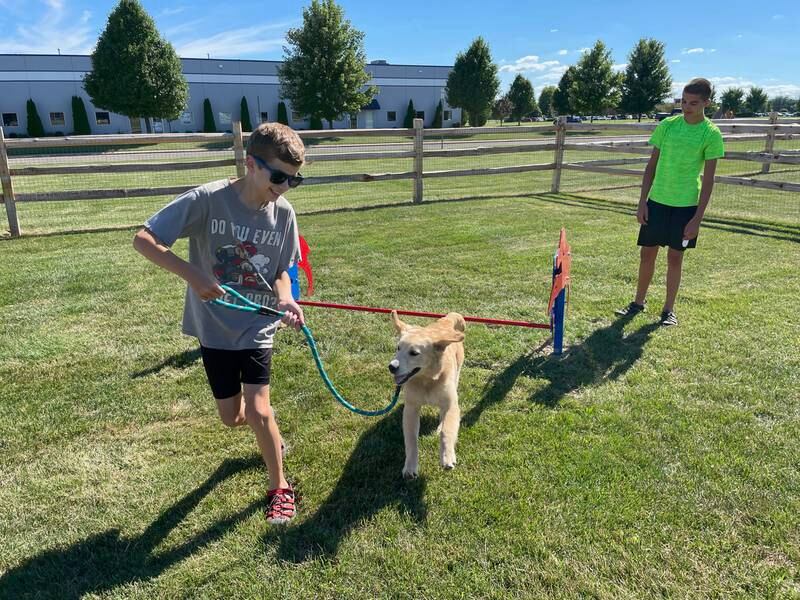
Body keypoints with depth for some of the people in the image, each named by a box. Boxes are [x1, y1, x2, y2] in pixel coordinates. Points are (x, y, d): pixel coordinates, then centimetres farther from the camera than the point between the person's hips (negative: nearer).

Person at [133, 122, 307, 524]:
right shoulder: (207, 200, -19)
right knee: (233, 418, 10)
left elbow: (281, 271, 2)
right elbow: (143, 240, -18)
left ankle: (279, 487, 13)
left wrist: (285, 299, -20)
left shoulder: (283, 213, -9)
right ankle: (270, 430, 47)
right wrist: (193, 275, -31)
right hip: (214, 327, 0)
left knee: (256, 411, -12)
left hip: (258, 326, 0)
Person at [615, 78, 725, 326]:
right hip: (657, 200, 3)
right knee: (647, 253, 8)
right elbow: (652, 166, 6)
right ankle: (638, 302, 25)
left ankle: (669, 309, 18)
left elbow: (708, 180, -7)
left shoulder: (711, 134, -7)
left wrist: (697, 218, -11)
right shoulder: (667, 125, 2)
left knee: (675, 257, 5)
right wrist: (642, 201, 1)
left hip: (686, 205, -3)